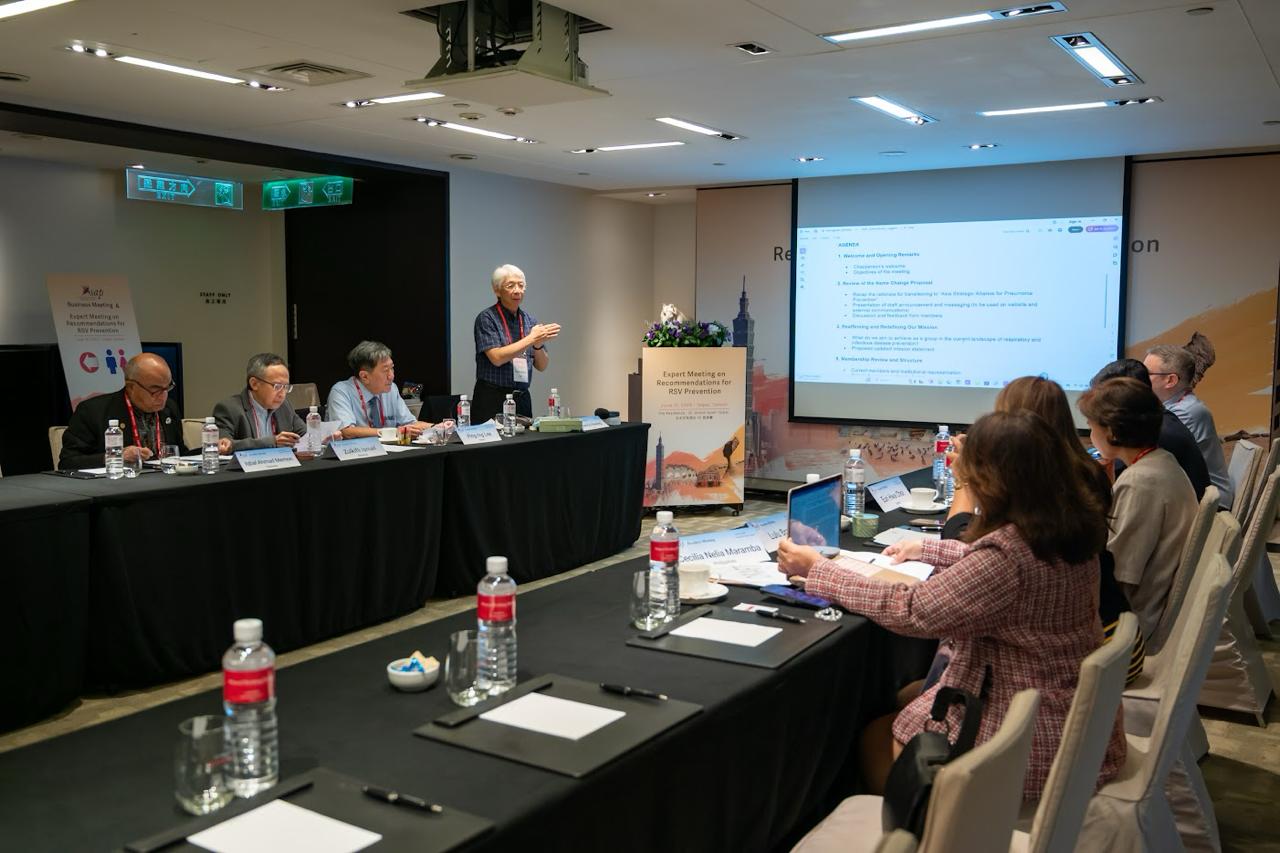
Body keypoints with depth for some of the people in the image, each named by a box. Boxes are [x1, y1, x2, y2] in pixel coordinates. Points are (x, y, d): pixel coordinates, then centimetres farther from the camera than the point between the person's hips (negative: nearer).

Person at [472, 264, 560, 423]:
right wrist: (531, 339, -19)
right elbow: (497, 357, -17)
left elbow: (542, 366, 9)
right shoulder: (486, 318, -6)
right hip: (492, 399, -4)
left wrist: (538, 345, -12)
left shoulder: (530, 320, 9)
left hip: (522, 398, 5)